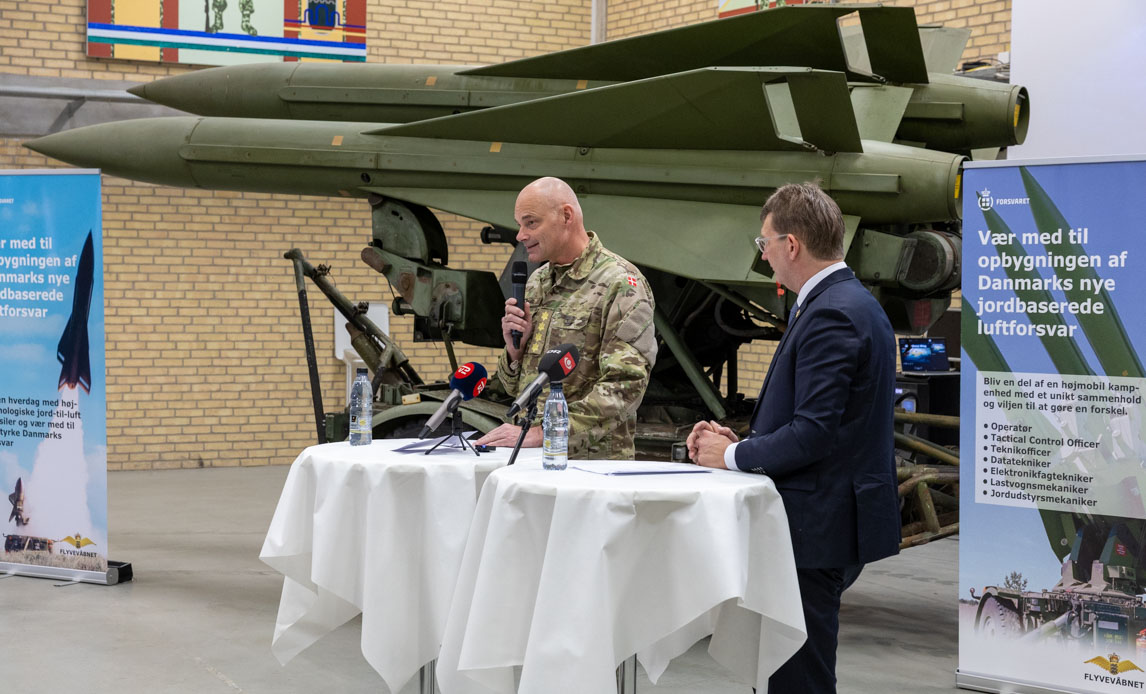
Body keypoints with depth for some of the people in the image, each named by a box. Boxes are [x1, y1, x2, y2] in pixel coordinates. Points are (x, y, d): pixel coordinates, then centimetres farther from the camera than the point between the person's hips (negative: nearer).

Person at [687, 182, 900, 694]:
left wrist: (732, 455, -10)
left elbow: (814, 433, -24)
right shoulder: (853, 302, 15)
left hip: (817, 528, -11)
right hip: (833, 521, 11)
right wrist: (742, 441, 9)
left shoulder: (831, 314, -18)